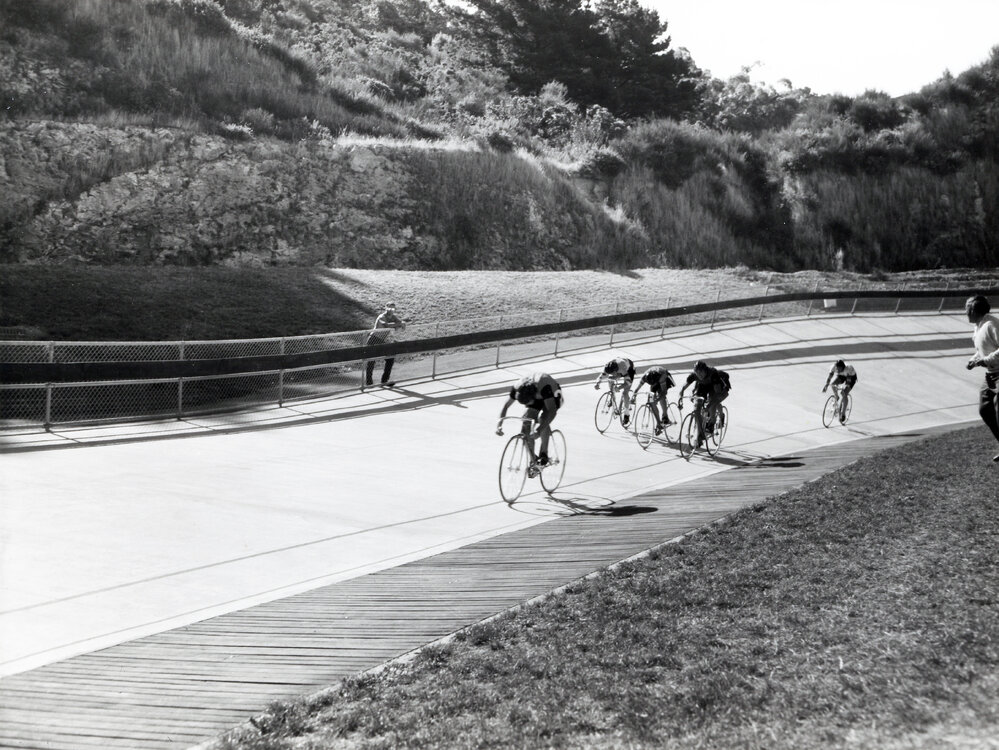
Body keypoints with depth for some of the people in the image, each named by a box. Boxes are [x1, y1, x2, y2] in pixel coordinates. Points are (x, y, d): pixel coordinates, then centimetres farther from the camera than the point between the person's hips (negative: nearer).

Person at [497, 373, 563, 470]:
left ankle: (544, 454, -12)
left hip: (553, 396, -4)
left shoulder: (543, 387, -45)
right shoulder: (517, 388, -31)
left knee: (543, 420, -31)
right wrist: (499, 425, -35)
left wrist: (539, 431, -57)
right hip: (537, 397, 4)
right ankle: (533, 459, -1)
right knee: (526, 422, -16)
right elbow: (505, 406, -20)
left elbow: (552, 411, -48)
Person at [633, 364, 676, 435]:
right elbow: (637, 388, -28)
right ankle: (658, 424, 2)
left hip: (666, 380, -4)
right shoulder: (645, 377, -34)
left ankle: (665, 416, -12)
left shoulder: (661, 376, -44)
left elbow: (664, 392, -45)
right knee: (653, 403, -9)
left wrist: (656, 399, -58)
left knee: (661, 396, -31)